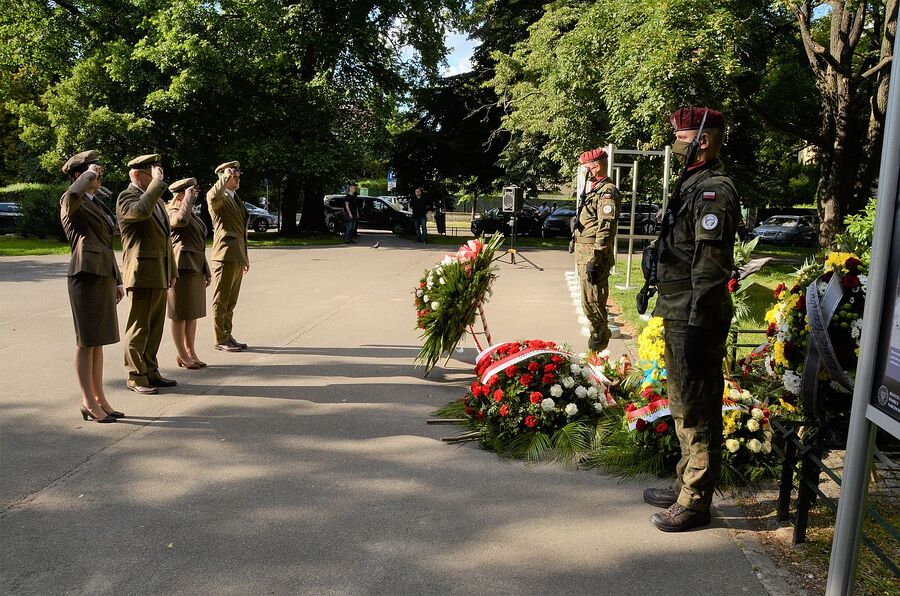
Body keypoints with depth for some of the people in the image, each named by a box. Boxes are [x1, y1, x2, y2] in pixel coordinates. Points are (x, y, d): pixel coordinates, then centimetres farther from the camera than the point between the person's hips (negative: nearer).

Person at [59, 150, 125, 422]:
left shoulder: (96, 205, 19)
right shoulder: (71, 203, -7)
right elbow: (73, 194, -36)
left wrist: (117, 280, 21)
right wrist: (89, 174, -21)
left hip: (104, 276, 8)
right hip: (86, 275, -8)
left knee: (98, 341, 12)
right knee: (86, 342, -1)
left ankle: (99, 398, 20)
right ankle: (88, 403, 7)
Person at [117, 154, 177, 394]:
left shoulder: (156, 199, 20)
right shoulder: (127, 197, -8)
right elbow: (141, 211, -34)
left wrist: (172, 270, 23)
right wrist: (157, 182, -22)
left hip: (160, 274, 8)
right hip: (143, 273, -8)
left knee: (155, 326, 13)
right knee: (139, 327, -1)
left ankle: (151, 371, 22)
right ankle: (136, 376, 8)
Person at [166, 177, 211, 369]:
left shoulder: (194, 216, 20)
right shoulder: (172, 213, -8)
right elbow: (181, 220, -35)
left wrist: (207, 272, 22)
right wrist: (189, 197, -21)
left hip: (197, 268, 9)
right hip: (182, 267, -9)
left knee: (193, 313, 12)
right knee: (180, 314, 0)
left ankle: (191, 351, 20)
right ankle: (181, 354, 7)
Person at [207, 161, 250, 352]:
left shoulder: (236, 199, 21)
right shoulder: (219, 198, -7)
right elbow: (213, 196, -35)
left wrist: (245, 257, 24)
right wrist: (225, 177, -21)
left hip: (237, 257, 9)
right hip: (225, 256, -9)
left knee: (231, 302, 14)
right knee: (221, 300, -2)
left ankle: (227, 335, 22)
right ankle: (220, 340, 4)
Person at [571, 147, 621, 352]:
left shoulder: (607, 192, -13)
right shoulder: (594, 190, 20)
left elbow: (606, 229, -21)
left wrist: (595, 259, -25)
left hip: (594, 256, -10)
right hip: (584, 254, 10)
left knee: (592, 303, -8)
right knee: (591, 302, 16)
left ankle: (598, 347, 2)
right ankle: (600, 336, 26)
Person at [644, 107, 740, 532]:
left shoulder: (714, 190, -16)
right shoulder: (691, 183, 16)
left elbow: (711, 266, -22)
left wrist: (697, 329, -24)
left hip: (695, 321, -11)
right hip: (677, 316, 11)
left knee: (698, 412, 0)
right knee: (683, 406, 19)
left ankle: (695, 503, 11)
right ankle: (685, 485, 34)